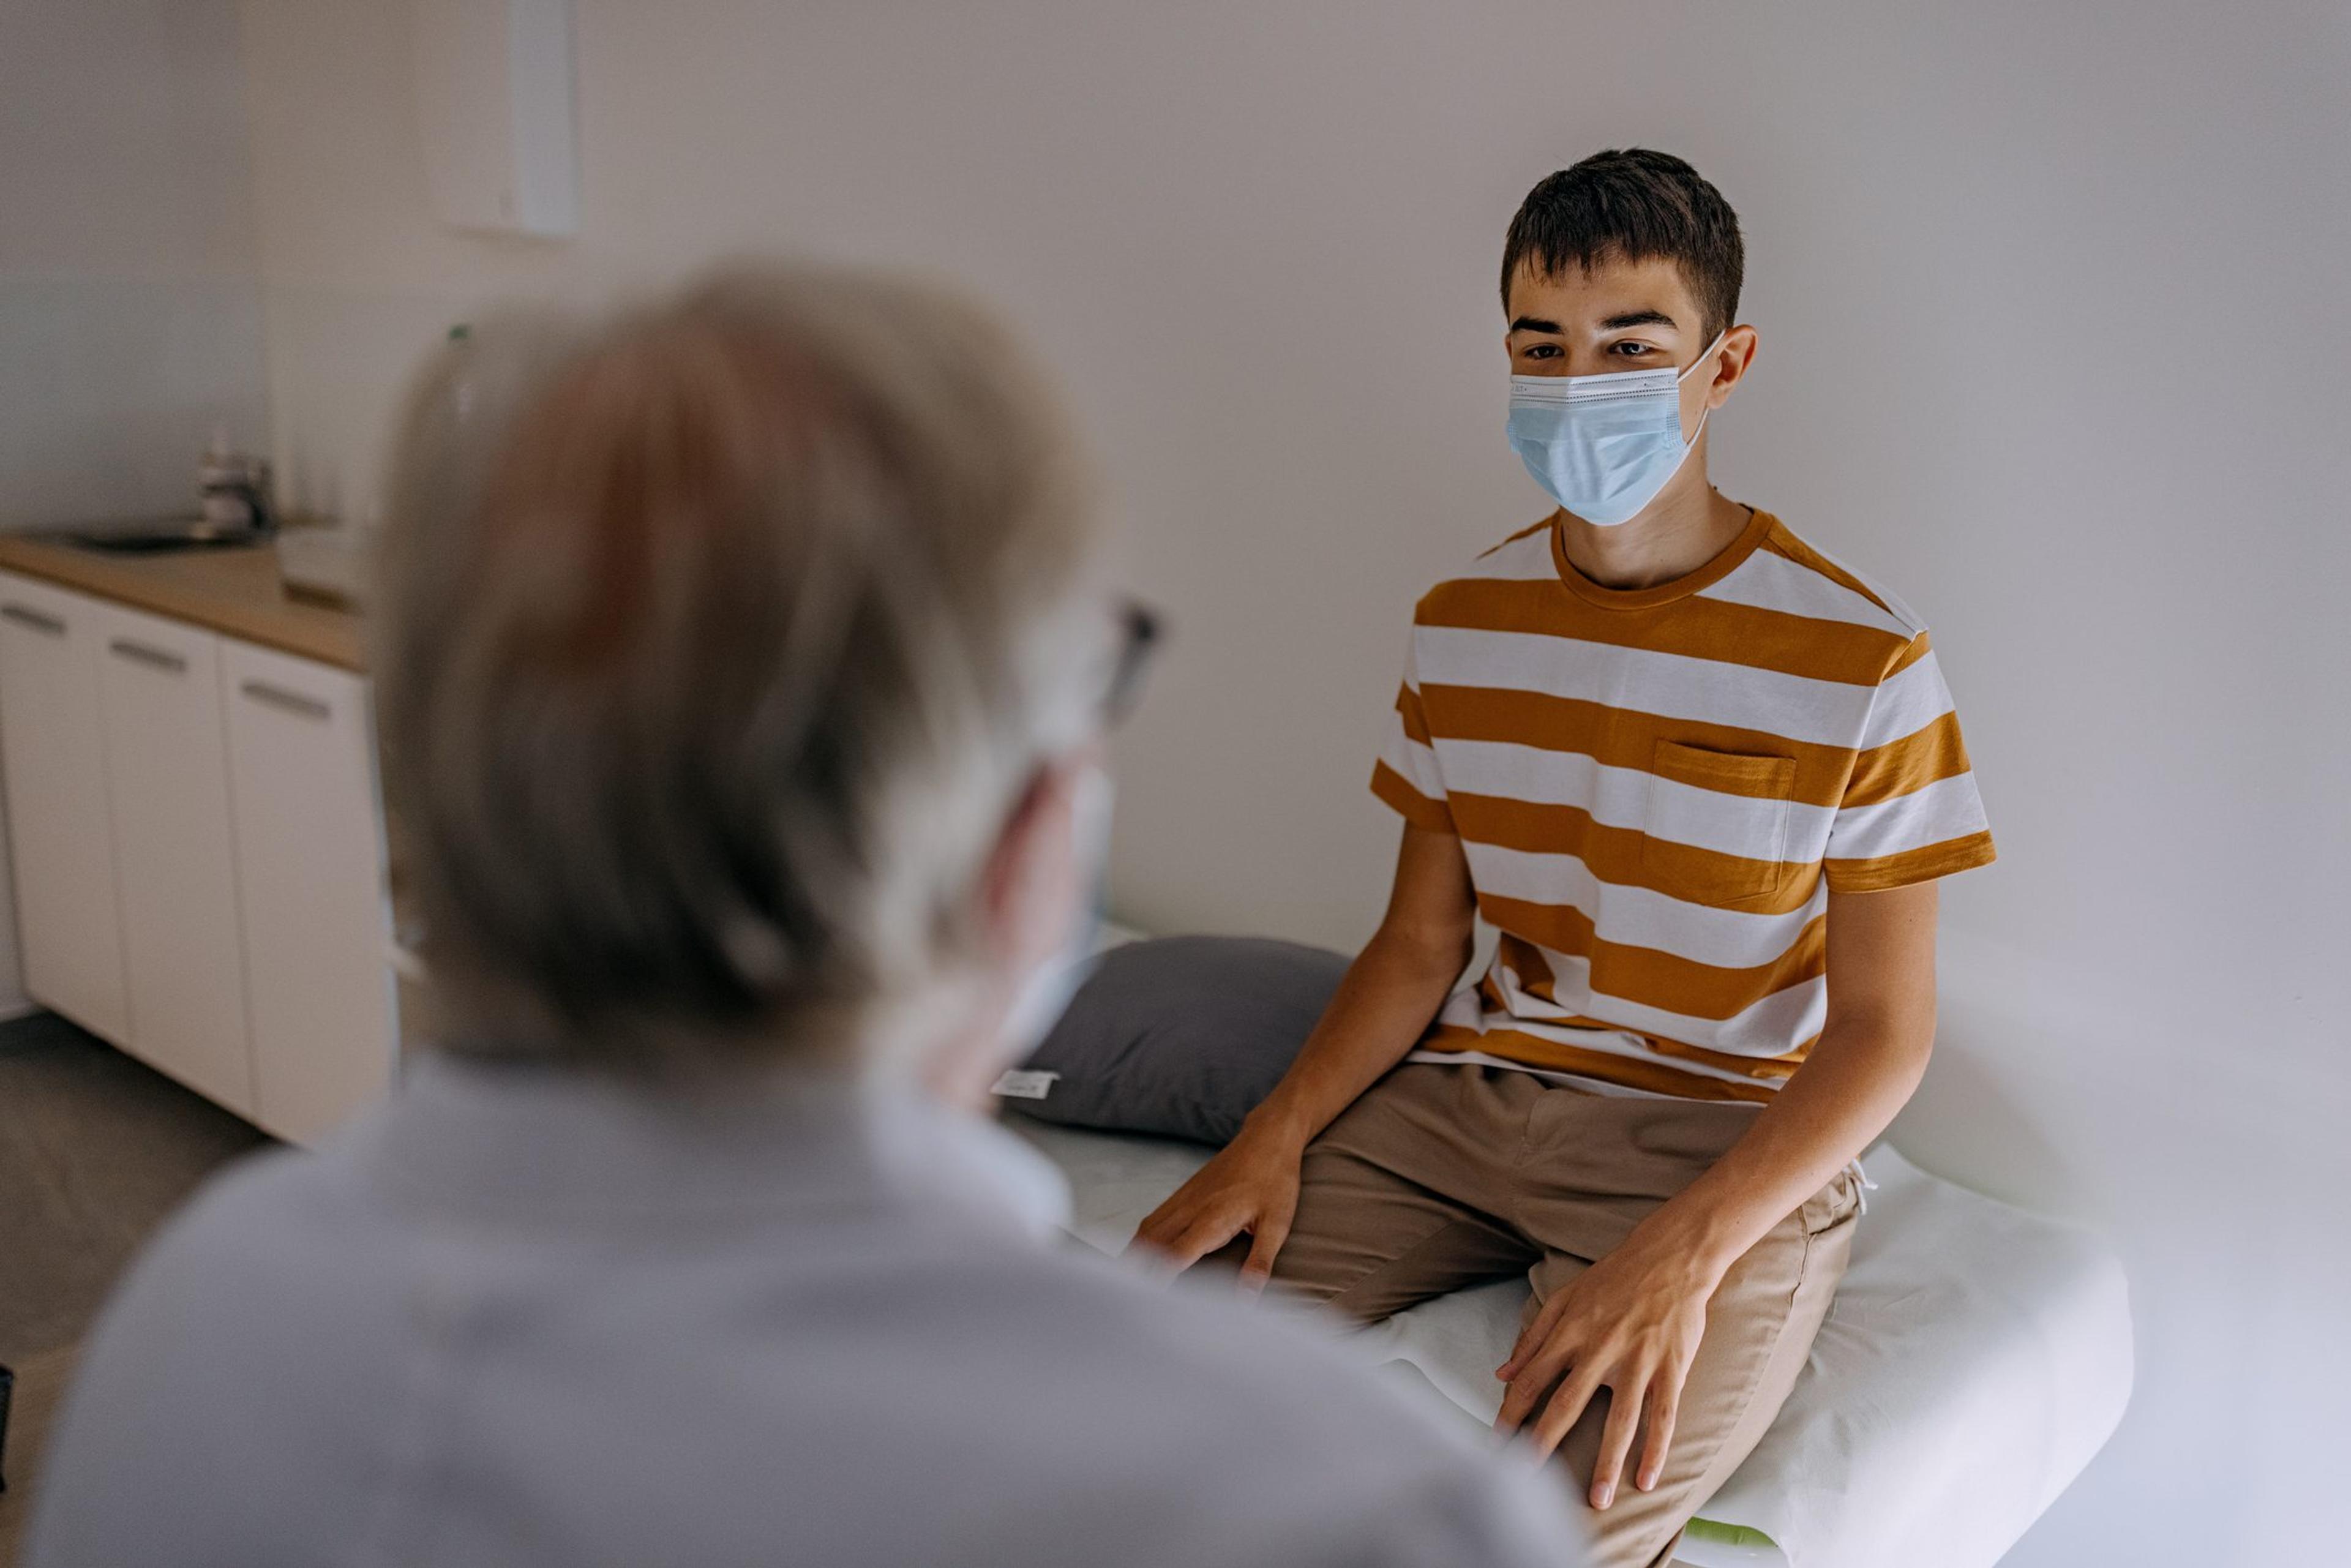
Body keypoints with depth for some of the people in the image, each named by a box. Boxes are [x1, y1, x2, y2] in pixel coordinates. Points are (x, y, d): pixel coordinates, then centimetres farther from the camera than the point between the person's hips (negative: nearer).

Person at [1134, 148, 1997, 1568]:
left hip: (1730, 1143, -4)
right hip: (1465, 1094, 4)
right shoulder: (1462, 626, 6)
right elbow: (1422, 945, 9)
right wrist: (1281, 1129, -8)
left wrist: (1680, 1254, -23)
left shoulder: (1861, 664, -10)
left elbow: (1883, 1031, -9)